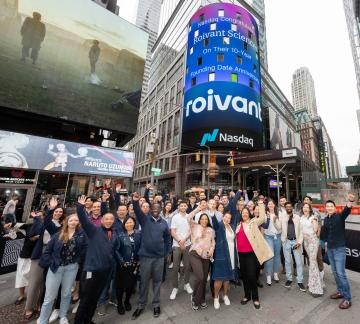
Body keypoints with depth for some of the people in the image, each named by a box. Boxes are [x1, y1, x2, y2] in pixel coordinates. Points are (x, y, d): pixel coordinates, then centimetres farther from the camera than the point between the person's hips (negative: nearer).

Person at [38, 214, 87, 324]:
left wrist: (78, 260, -9)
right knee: (49, 297, 7)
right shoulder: (58, 235, -4)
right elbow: (47, 250, 1)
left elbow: (85, 247, -5)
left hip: (72, 267, 1)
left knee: (66, 293, 18)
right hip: (56, 267, -1)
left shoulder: (81, 234, -7)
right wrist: (51, 263, -7)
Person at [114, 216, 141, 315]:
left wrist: (139, 259, -5)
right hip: (123, 265, -2)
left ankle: (127, 301, 41)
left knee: (131, 284, 16)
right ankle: (119, 304, 35)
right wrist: (122, 262, -14)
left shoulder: (138, 234, -5)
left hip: (134, 264, 2)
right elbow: (116, 250, -10)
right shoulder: (120, 235, -10)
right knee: (121, 284, 11)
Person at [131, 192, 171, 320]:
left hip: (159, 256, 2)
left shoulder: (163, 222, 1)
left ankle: (156, 305, 36)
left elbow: (167, 237, 10)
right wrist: (135, 202, -45)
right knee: (144, 281, 14)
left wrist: (169, 251, 12)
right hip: (146, 256, -2)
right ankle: (141, 305, 35)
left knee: (157, 281, 16)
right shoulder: (145, 219, -7)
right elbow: (138, 211, -26)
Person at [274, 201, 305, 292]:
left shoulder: (297, 217, 0)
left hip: (296, 241, 0)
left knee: (298, 262, 7)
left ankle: (299, 281, 21)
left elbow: (301, 230, 0)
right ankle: (289, 279, 26)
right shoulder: (282, 217, 0)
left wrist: (299, 242, -7)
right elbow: (279, 228, -2)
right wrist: (275, 221, -20)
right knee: (287, 261, 11)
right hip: (286, 241, 0)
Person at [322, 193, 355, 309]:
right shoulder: (325, 219, 4)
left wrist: (350, 201, -52)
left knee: (341, 273, -4)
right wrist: (326, 244, 17)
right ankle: (340, 291, 30)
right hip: (330, 249, 6)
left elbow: (347, 210, -35)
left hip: (339, 249, -5)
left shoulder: (340, 216, -12)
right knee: (335, 272, 14)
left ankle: (347, 298, 10)